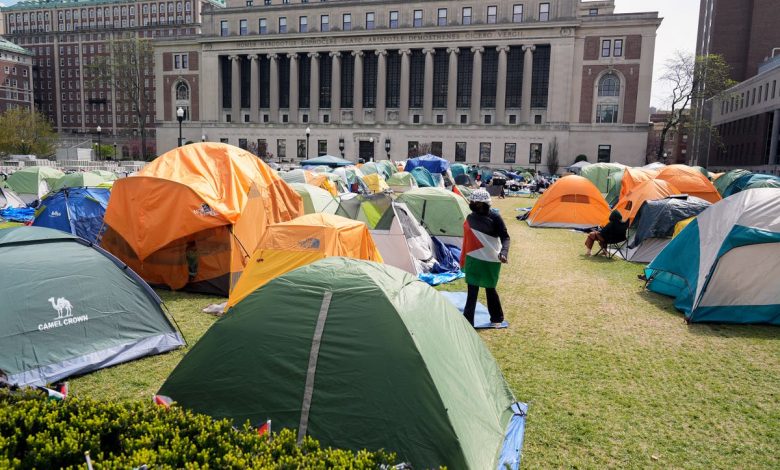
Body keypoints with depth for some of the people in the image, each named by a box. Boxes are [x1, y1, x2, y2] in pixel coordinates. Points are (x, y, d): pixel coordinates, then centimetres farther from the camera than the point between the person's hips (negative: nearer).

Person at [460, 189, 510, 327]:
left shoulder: (494, 217, -11)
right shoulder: (471, 217, 5)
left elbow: (505, 237, -12)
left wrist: (503, 252, -30)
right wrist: (463, 259, 16)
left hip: (490, 260, -5)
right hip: (473, 259, 5)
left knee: (490, 290, 4)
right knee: (472, 291, 7)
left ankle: (497, 318, 21)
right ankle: (467, 321, 15)